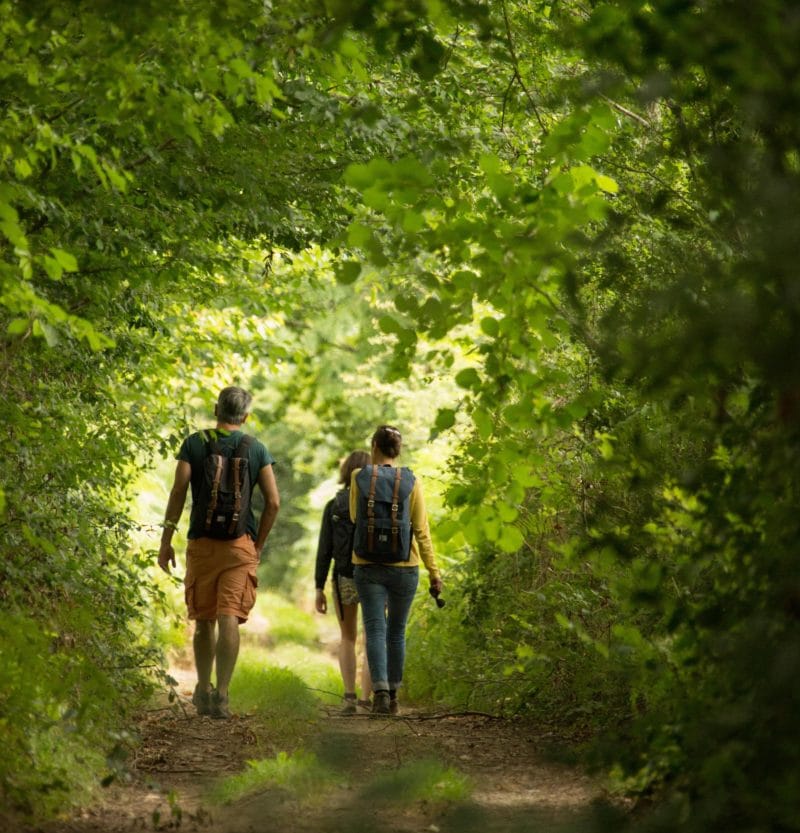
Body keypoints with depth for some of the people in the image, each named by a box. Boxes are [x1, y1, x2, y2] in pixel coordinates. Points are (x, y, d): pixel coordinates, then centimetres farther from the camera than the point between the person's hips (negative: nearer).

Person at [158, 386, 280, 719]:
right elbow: (273, 502, 0)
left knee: (204, 620, 14)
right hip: (240, 543, -1)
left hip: (201, 542, 1)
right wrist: (258, 544, 10)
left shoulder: (194, 443, 3)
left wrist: (166, 541, -2)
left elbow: (178, 491, -5)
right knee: (229, 619, -6)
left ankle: (203, 691, 23)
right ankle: (221, 695, -15)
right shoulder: (256, 449, 5)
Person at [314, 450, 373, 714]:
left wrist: (319, 588, 1)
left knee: (347, 639, 19)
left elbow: (324, 550, -3)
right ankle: (366, 695, -3)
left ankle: (350, 695, 6)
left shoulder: (333, 506, -2)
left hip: (344, 580, 1)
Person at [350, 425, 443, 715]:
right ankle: (393, 695, 21)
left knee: (375, 630, -4)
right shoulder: (411, 482, -4)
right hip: (404, 568, 1)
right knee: (397, 632, 14)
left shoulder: (359, 477, -2)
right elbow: (422, 531, -5)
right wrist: (434, 571, -2)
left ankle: (381, 691, -23)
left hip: (367, 567, -1)